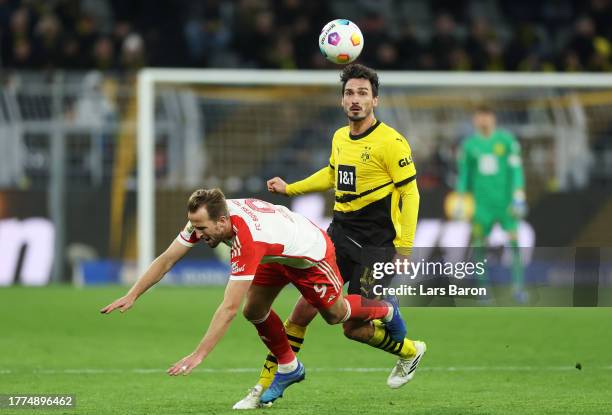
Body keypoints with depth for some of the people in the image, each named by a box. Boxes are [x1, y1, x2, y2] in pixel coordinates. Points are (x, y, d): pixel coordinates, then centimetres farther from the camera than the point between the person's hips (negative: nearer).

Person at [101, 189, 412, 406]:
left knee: (334, 314, 13)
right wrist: (132, 296, -25)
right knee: (254, 311, -1)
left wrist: (199, 354, -49)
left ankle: (386, 312, 43)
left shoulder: (247, 240, -47)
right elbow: (167, 259, -17)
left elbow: (229, 308, -48)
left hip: (311, 255, -7)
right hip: (277, 255, 7)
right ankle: (288, 368, 21)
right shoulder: (205, 218, -26)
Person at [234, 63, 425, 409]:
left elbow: (410, 192, -11)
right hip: (340, 234, 6)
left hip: (376, 244, -6)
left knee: (355, 327, -5)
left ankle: (409, 352, 24)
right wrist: (290, 189, 28)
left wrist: (404, 245, -15)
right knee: (306, 306, -3)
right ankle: (266, 386, 3)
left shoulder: (390, 142, -13)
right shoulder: (340, 138, 9)